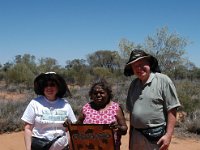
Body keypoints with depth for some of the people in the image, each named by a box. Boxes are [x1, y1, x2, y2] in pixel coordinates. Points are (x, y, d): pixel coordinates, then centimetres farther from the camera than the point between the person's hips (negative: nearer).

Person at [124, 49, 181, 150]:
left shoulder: (163, 80, -9)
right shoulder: (133, 84, 10)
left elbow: (171, 110, -11)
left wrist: (168, 135, -16)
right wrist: (131, 135, 14)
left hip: (156, 135, -6)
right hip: (136, 135, 6)